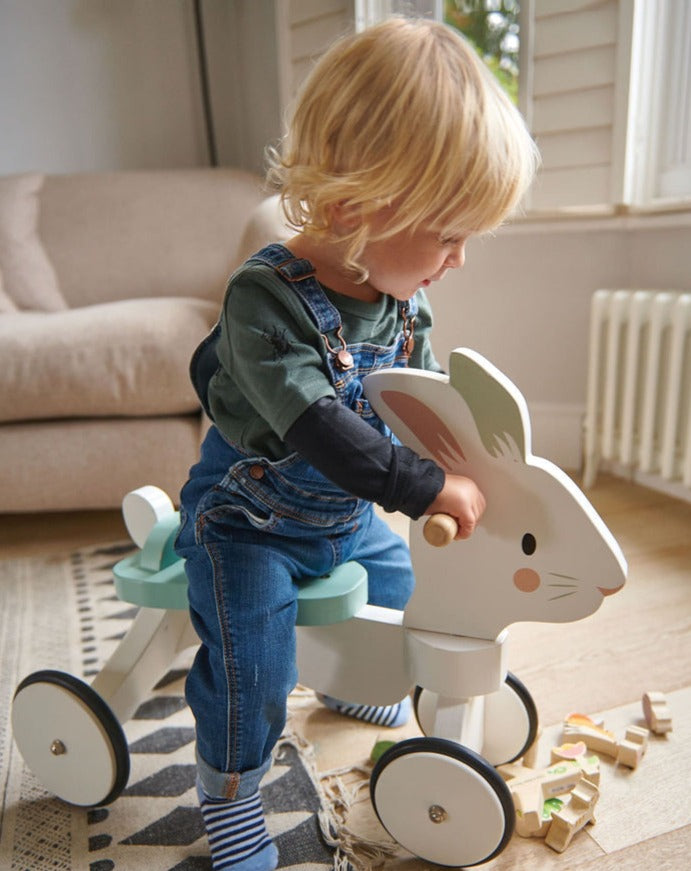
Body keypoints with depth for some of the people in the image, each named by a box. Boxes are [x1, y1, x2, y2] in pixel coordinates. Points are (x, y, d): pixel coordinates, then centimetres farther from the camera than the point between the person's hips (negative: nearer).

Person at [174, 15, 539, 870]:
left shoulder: (404, 295, -7)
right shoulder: (269, 296, -31)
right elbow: (315, 426, -38)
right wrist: (430, 487, -36)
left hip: (346, 512, 7)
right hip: (248, 521, -7)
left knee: (394, 577, 22)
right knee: (250, 654, -16)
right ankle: (228, 794, 14)